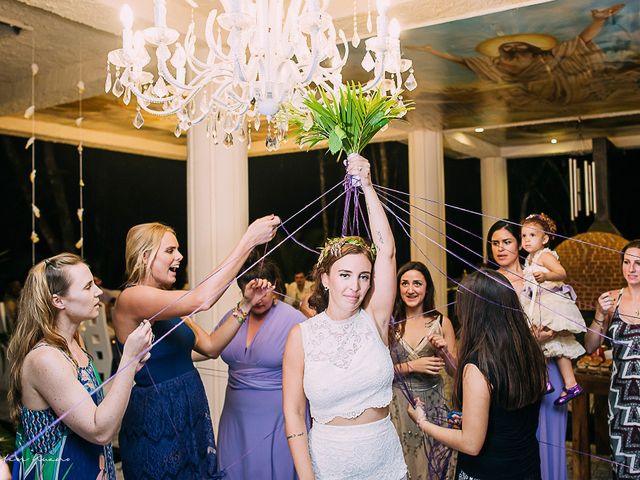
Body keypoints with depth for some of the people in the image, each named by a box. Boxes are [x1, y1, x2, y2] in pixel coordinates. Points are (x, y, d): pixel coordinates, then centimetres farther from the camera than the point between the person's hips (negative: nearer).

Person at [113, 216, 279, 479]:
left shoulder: (167, 304, 9)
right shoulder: (130, 298, -19)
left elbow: (210, 346, 5)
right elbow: (200, 299, -34)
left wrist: (245, 304, -6)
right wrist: (249, 239, -32)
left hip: (192, 416, 8)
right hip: (157, 425, -8)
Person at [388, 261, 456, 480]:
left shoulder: (442, 322, -1)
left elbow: (455, 372, 4)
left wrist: (444, 352, -14)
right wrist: (411, 366, -17)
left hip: (432, 402, 1)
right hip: (399, 404, -1)